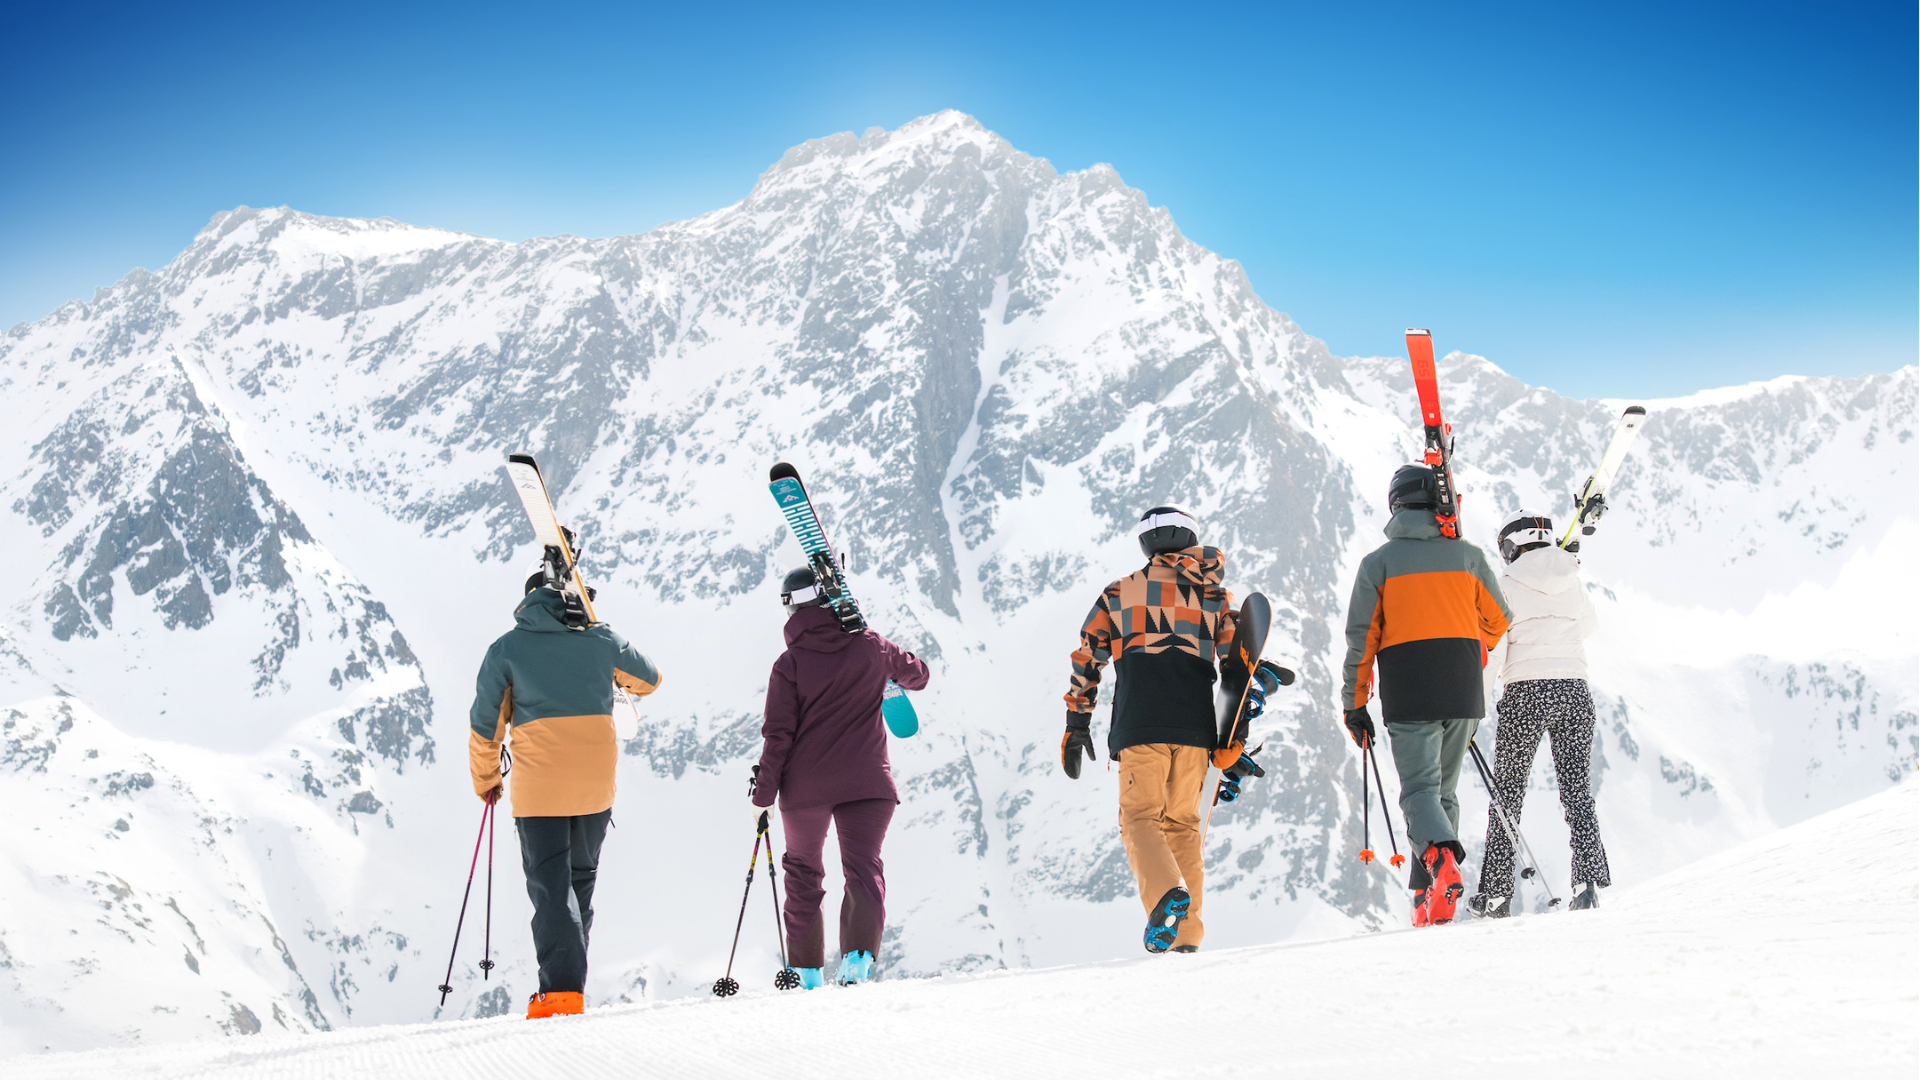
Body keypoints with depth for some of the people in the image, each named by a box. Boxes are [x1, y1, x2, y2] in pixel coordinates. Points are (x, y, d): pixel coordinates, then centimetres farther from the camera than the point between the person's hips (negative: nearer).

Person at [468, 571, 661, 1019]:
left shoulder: (507, 648, 1)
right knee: (581, 877, 18)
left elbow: (485, 726, 4)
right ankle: (569, 979, 19)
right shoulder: (603, 640, 8)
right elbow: (649, 679, 27)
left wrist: (486, 779, 20)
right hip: (596, 783, 3)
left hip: (537, 785, -3)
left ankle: (562, 991, -16)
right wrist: (623, 682, 50)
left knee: (550, 885, -2)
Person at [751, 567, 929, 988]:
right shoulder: (870, 647, 1)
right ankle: (859, 951, -28)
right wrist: (889, 678, 41)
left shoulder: (790, 663, -6)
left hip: (805, 785, 0)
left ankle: (806, 968, 19)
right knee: (863, 866, -3)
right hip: (867, 781, 0)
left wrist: (763, 794, 0)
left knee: (804, 870, 17)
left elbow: (778, 735, -7)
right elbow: (918, 673, 20)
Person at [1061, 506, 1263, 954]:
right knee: (1183, 823, 11)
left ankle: (1165, 895, -30)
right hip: (1197, 726, 2)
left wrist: (1077, 726, 19)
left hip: (1140, 725, -2)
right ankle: (1186, 933, 6)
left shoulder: (1118, 594, 11)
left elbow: (1087, 660, 12)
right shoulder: (1214, 597, 13)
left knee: (1140, 817, -1)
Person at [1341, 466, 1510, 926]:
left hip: (1407, 693, -2)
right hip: (1463, 691, 2)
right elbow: (1498, 619, 17)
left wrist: (1354, 703, 6)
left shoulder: (1378, 562, 1)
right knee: (1444, 790, 12)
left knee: (1419, 790, -3)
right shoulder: (1467, 555, 7)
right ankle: (1426, 897, 9)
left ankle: (1441, 858, -33)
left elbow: (1361, 637, -1)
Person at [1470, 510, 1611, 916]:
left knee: (1507, 791, 7)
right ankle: (1588, 879, -9)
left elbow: (1492, 648, -8)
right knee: (1576, 786, 9)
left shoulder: (1508, 583, -4)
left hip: (1526, 690, -3)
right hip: (1574, 688, 4)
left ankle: (1496, 893, 8)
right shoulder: (1572, 580, 9)